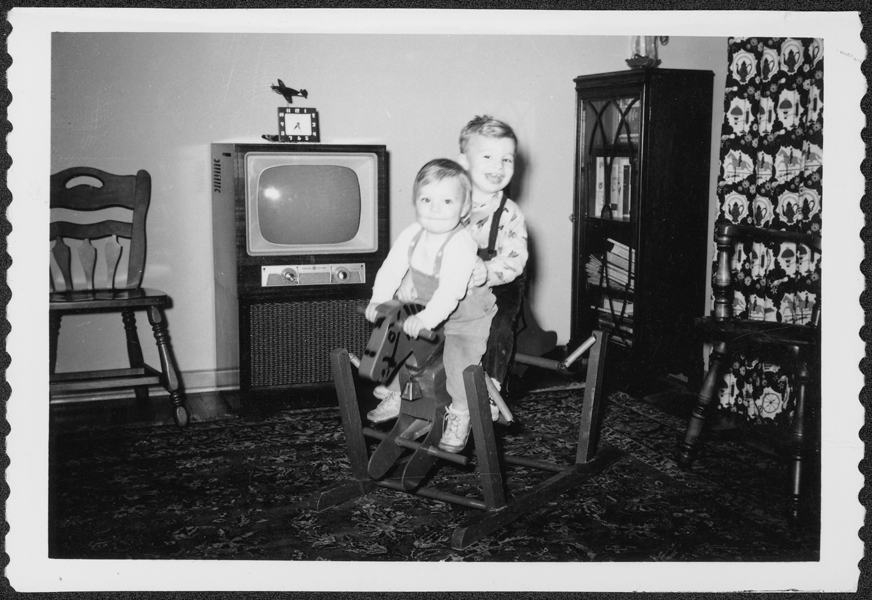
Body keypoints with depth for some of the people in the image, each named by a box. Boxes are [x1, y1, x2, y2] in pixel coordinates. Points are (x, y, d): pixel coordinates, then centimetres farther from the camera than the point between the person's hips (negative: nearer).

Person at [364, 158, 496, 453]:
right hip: (426, 310, 7)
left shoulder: (461, 246, -32)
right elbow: (392, 268, -5)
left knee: (459, 356, -22)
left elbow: (451, 290, -40)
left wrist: (427, 318, -46)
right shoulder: (411, 235, -10)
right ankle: (397, 395, 30)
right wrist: (379, 300, -15)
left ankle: (459, 416, -2)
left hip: (469, 317, -7)